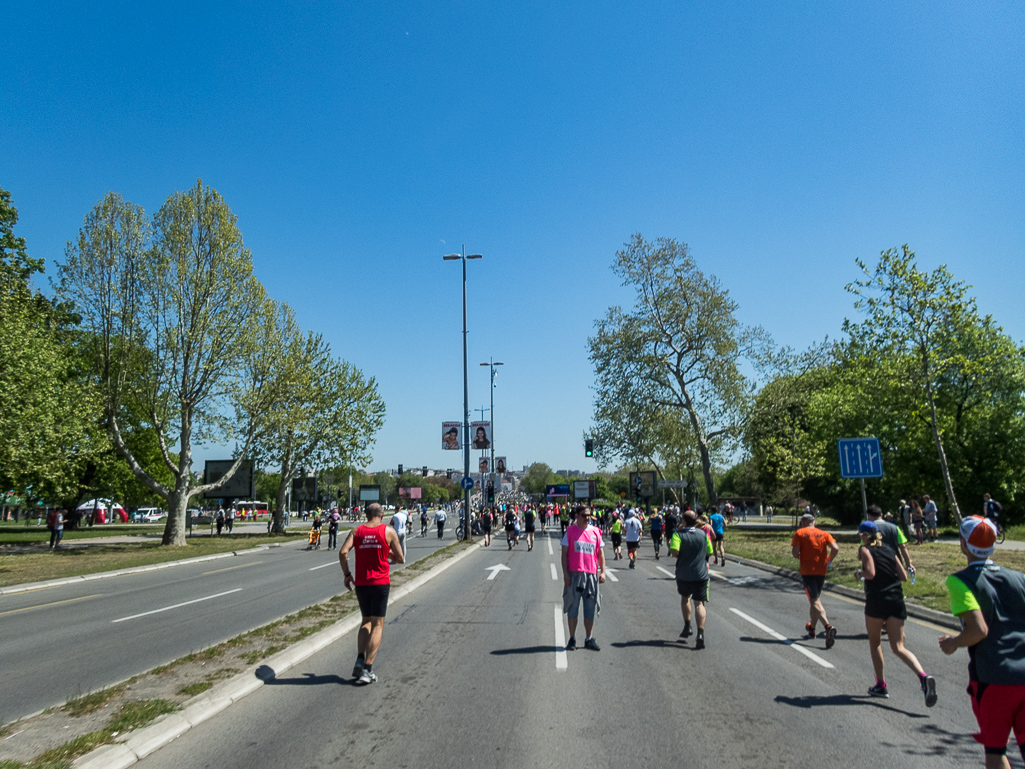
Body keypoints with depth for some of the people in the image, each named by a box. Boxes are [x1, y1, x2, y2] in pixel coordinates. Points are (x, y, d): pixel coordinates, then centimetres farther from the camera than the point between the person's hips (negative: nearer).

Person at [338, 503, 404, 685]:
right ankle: (367, 670, -2)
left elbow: (343, 552, -9)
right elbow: (400, 559, 2)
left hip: (361, 583, 3)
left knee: (366, 621, 20)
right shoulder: (389, 531, 0)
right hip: (380, 583, -3)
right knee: (377, 624, 4)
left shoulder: (356, 531, 5)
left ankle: (360, 660, 5)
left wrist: (347, 574, 1)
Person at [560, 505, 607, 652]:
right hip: (574, 574, -3)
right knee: (573, 606, 3)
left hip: (591, 574, 3)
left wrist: (602, 571, 3)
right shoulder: (570, 531, 0)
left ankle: (589, 639, 18)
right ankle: (572, 639, 13)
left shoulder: (595, 532, 8)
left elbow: (600, 553, 12)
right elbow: (564, 553, -1)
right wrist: (565, 573, -8)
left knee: (590, 608, 7)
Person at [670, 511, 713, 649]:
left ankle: (687, 627, 24)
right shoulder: (703, 534, 2)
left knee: (685, 598, 24)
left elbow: (674, 551, -24)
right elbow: (709, 552, 9)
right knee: (699, 603, 1)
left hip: (683, 574, -1)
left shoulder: (678, 535, -9)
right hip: (701, 574, 1)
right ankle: (700, 634, -13)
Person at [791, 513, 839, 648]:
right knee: (815, 598, 21)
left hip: (807, 570, -4)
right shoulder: (824, 533, 9)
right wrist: (829, 561, 7)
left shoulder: (799, 533, 1)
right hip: (821, 570, 5)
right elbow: (835, 548, -6)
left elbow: (795, 552, -10)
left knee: (815, 601, -9)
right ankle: (812, 628, 34)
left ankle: (828, 627, -31)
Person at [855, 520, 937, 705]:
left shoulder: (865, 549, -3)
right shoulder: (889, 550, 15)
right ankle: (923, 677, -19)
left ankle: (881, 685, 19)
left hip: (876, 601, -5)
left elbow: (870, 573, -17)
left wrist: (859, 573, 3)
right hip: (896, 601, 5)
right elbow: (903, 576, 11)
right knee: (898, 647, 4)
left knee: (874, 643, 14)